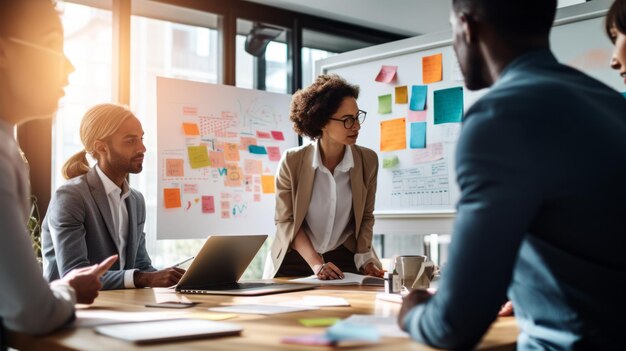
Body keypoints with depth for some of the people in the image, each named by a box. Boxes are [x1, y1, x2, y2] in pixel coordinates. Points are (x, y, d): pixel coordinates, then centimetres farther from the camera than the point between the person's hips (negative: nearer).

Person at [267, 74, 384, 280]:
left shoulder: (368, 160, -5)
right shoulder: (292, 162, -11)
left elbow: (365, 217, 7)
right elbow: (286, 221, -5)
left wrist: (364, 259, -5)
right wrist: (315, 263, -15)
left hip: (345, 260, 1)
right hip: (295, 261, -1)